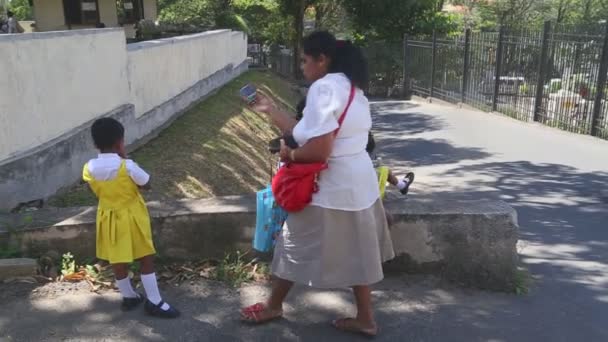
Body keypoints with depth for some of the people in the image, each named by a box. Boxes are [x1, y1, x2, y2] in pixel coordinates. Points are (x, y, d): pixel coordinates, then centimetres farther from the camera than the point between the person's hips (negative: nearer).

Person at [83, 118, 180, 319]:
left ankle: (128, 297, 33)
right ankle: (154, 302, 14)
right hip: (131, 216, -4)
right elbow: (147, 184, -8)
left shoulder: (89, 168, -10)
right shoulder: (127, 166, -24)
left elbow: (96, 191, 6)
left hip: (109, 217, 5)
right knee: (146, 258, 8)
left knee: (118, 261, 17)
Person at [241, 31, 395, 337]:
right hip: (356, 182, 9)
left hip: (331, 188, -9)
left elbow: (317, 150, -27)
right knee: (354, 252, 17)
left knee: (297, 246, 11)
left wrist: (288, 154, -8)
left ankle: (273, 306, 31)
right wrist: (270, 109, 13)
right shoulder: (348, 85, 11)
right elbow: (309, 131, 11)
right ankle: (365, 319, 28)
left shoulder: (324, 88, -20)